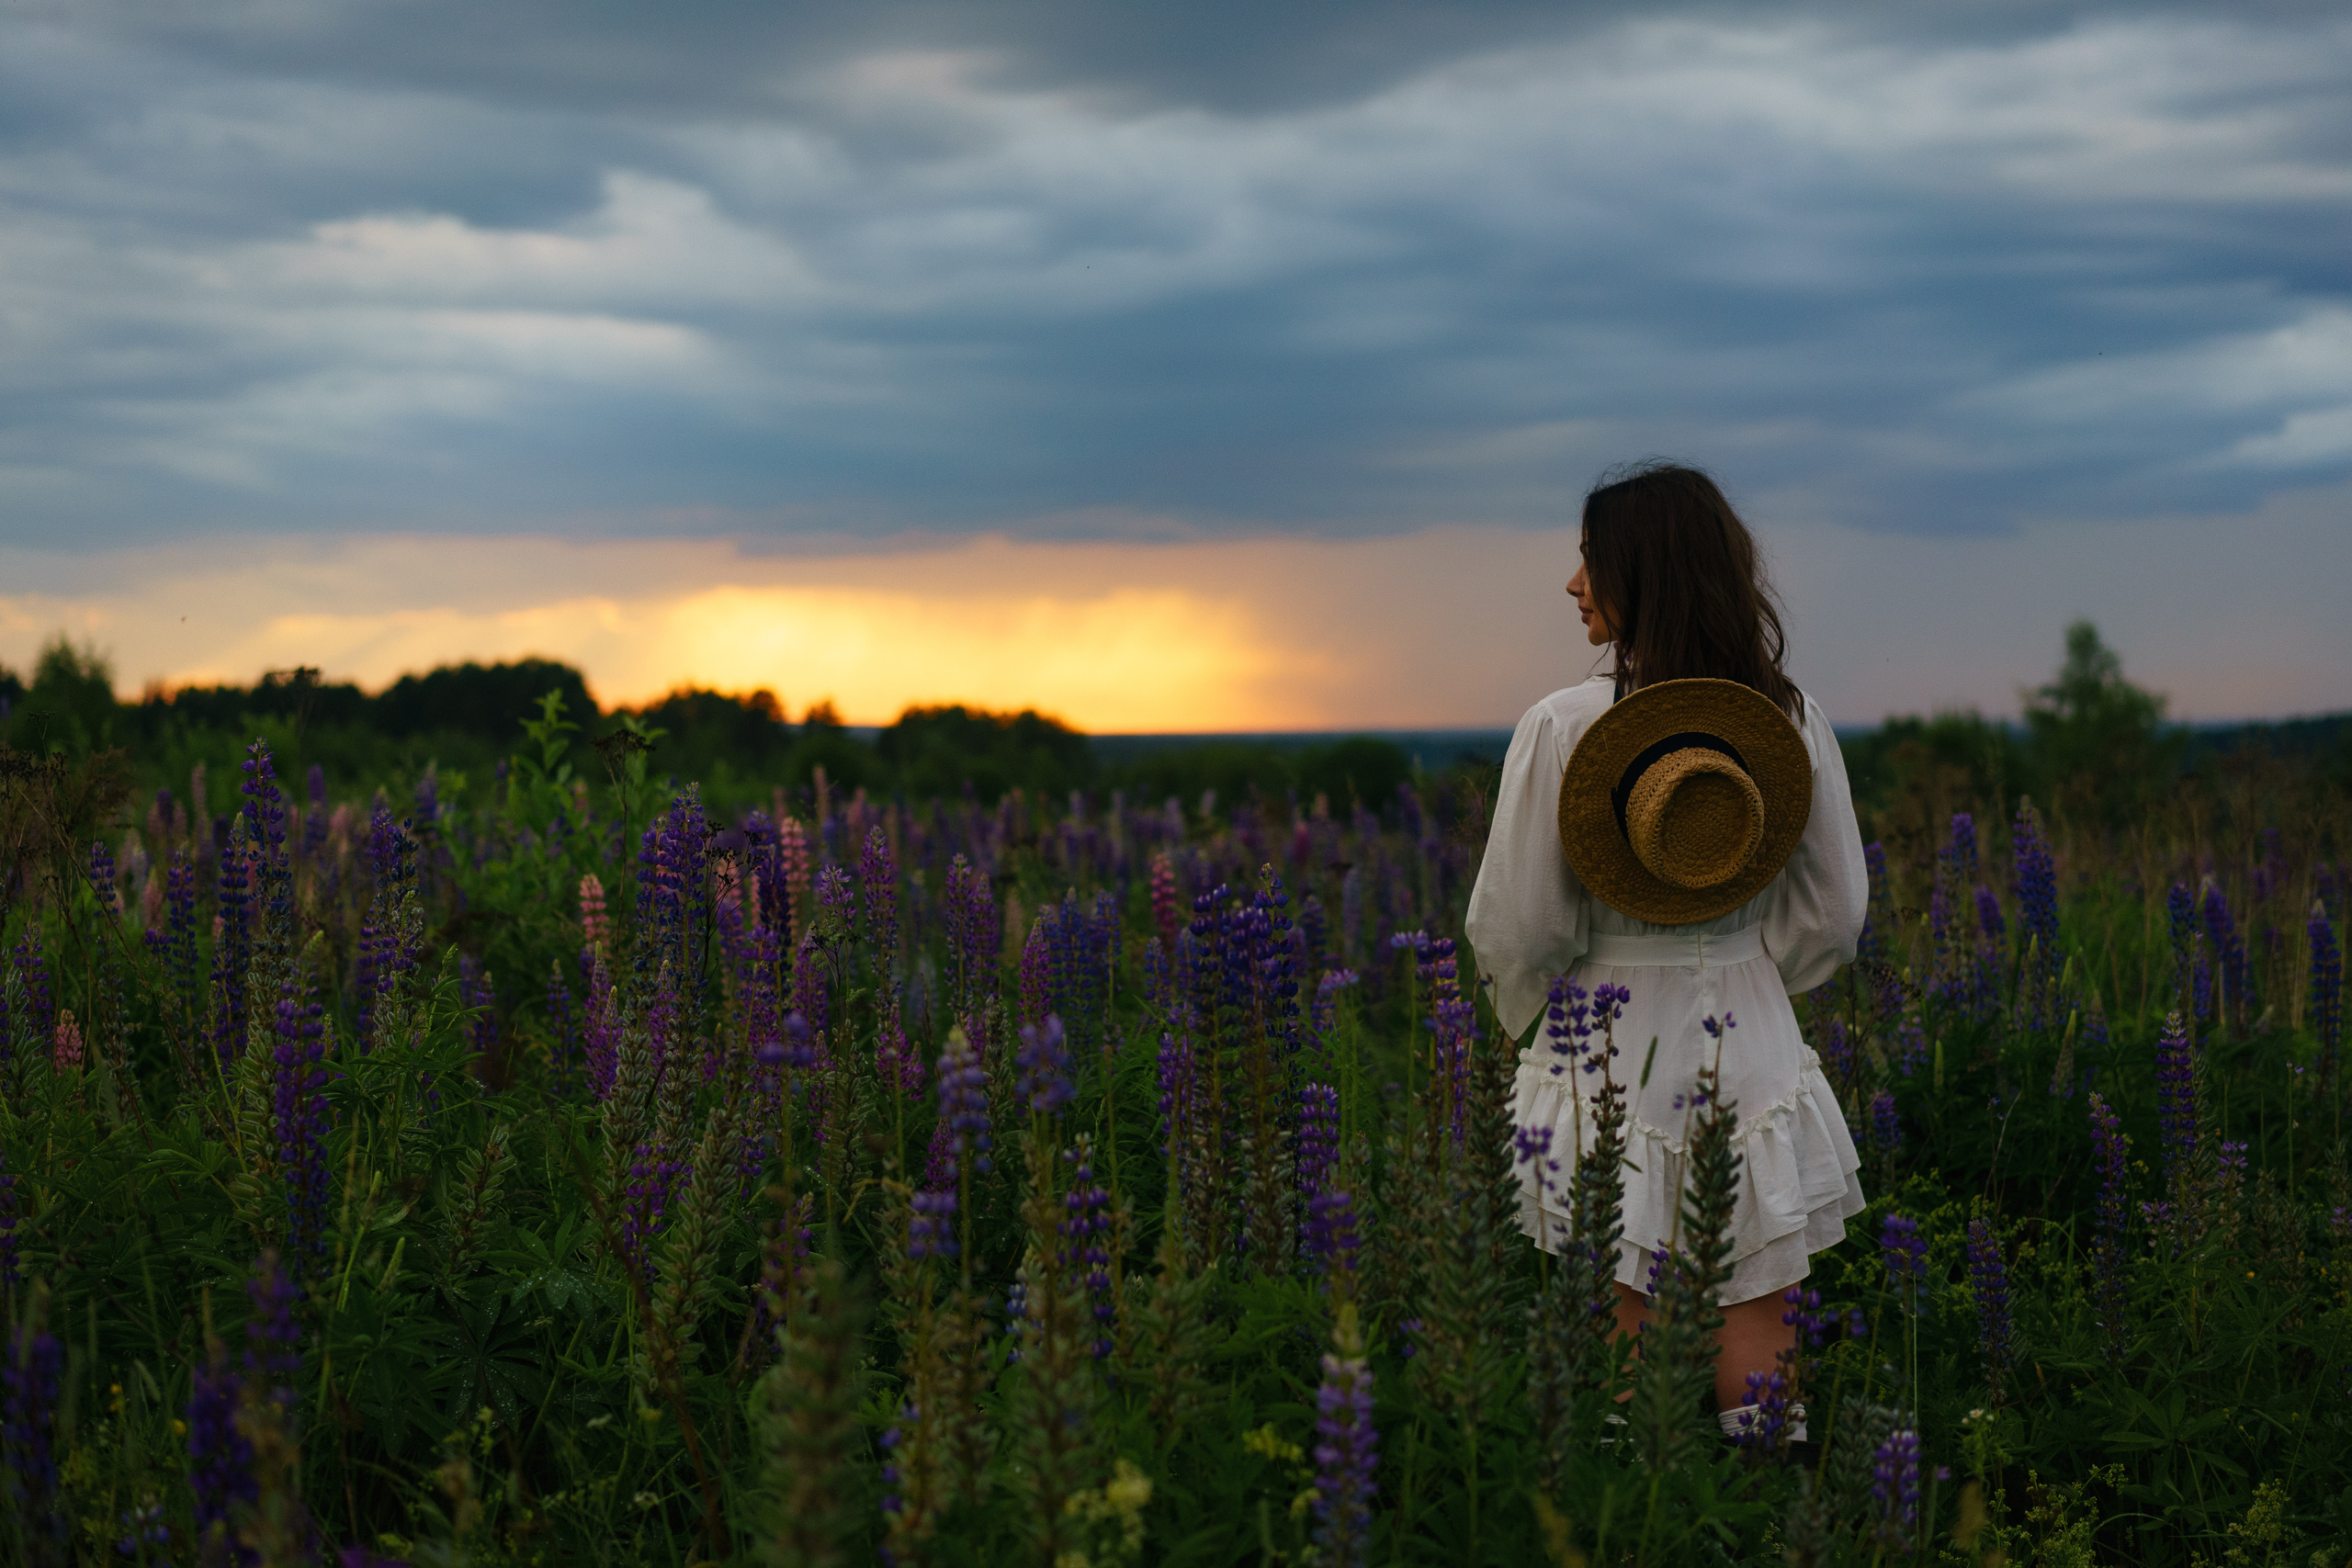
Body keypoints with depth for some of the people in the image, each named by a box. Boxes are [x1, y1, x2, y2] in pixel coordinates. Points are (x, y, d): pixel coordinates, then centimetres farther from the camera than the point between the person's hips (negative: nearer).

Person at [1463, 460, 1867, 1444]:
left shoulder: (1562, 728, -15)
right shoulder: (1792, 723, -3)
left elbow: (1515, 930, -11)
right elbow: (1830, 918, 3)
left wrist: (1531, 1020, 9)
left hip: (1608, 1059, -3)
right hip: (1751, 1052, 3)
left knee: (1620, 1335, 9)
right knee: (1754, 1327, 11)